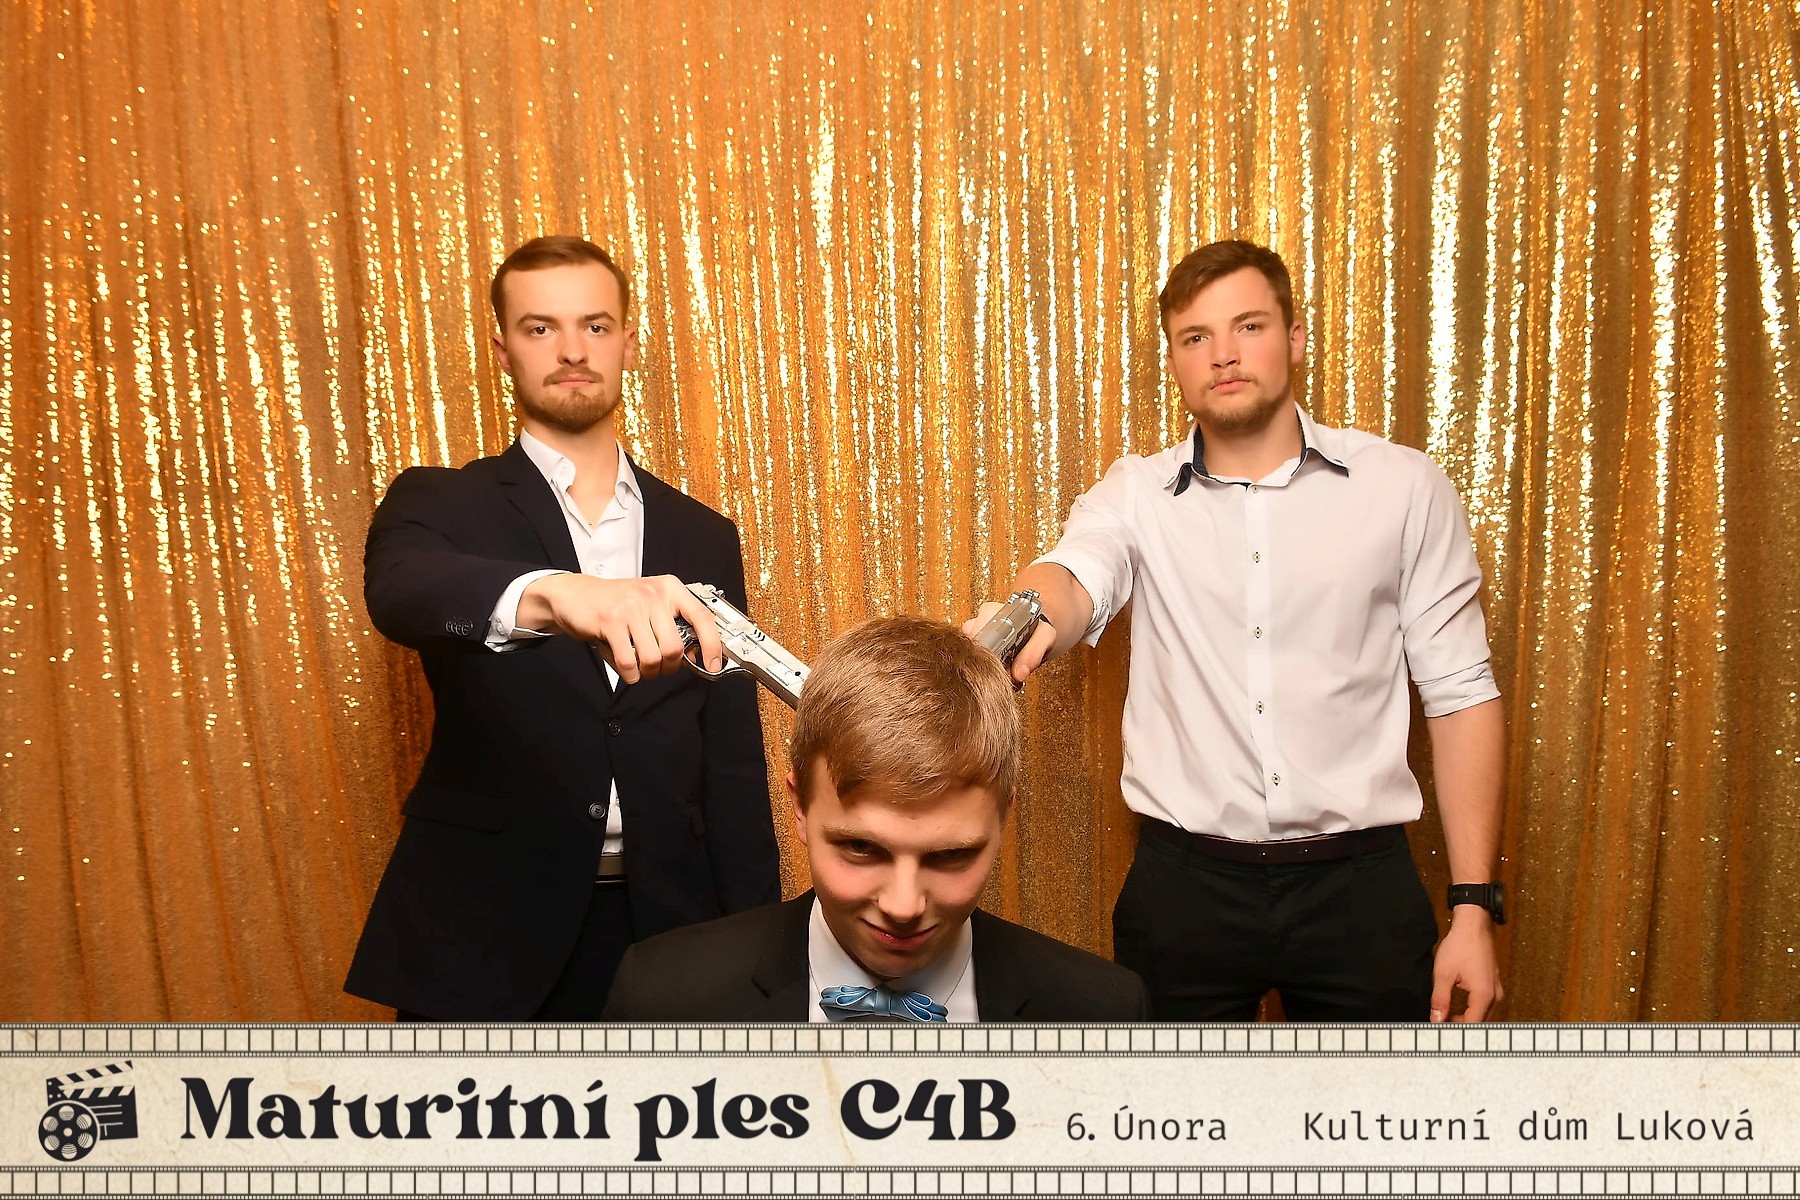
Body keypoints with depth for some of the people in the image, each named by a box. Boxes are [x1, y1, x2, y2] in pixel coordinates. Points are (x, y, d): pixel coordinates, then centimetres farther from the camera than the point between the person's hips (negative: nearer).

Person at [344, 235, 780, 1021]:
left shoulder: (704, 537, 8)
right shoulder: (441, 506, 0)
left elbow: (733, 766, 9)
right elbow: (399, 592, -25)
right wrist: (556, 594, -46)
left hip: (664, 929, 3)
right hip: (483, 938, -2)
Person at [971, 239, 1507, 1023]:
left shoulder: (1403, 487, 0)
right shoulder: (1135, 494, 2)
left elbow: (1460, 693, 1)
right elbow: (1074, 579, -19)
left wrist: (1475, 907, -2)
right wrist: (1029, 620, -44)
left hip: (1360, 886, 0)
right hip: (1184, 884, 1)